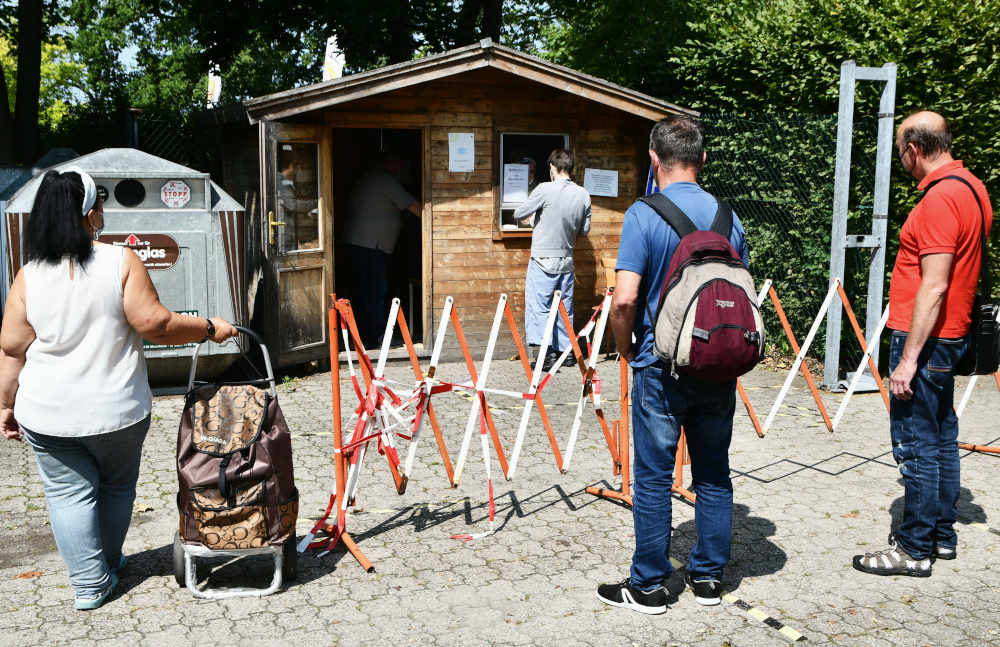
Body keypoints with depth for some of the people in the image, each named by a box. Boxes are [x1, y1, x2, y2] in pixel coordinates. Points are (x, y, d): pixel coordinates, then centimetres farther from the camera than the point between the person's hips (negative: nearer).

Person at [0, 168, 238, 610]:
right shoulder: (121, 262, -13)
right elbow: (154, 324, -16)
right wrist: (210, 329, -4)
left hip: (47, 416, 1)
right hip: (116, 410, -1)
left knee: (69, 494, 12)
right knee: (117, 486, 20)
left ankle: (89, 584, 15)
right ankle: (106, 566, 35)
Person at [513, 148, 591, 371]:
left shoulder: (545, 190, -13)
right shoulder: (583, 195, 2)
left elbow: (518, 214, -5)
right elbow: (585, 230, 9)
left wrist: (536, 211, 16)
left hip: (543, 261, -5)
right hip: (567, 261, 5)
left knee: (539, 307, -3)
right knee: (564, 307, 14)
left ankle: (546, 352, -14)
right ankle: (564, 351, 20)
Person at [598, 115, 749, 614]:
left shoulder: (644, 216, -12)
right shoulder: (727, 216, 4)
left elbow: (625, 299, -20)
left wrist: (627, 350, -3)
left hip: (661, 368, -5)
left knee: (653, 477, 4)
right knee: (714, 474, 14)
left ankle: (648, 586, 14)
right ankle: (708, 576, 25)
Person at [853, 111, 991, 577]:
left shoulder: (940, 198, -20)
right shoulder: (972, 187, 12)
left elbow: (934, 286, -24)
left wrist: (909, 358, -22)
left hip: (924, 337, -10)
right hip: (950, 334, 10)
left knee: (916, 444, -3)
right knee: (942, 437, 17)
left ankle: (915, 549, 6)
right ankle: (942, 533, 28)